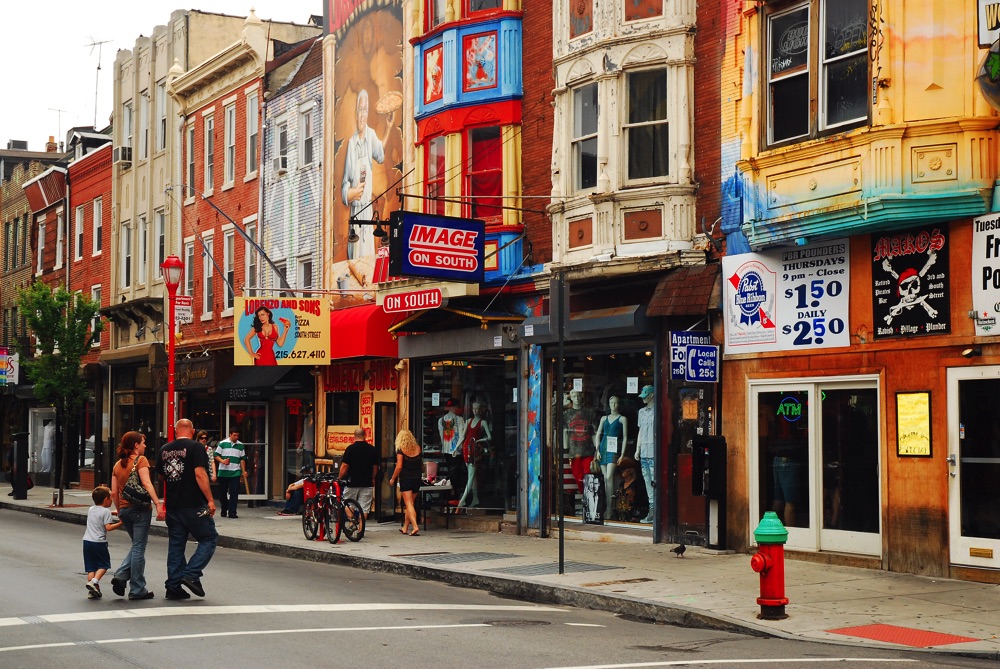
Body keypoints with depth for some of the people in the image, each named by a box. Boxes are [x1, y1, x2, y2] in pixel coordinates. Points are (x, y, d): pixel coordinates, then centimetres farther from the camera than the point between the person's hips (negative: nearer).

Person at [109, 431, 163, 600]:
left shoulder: (117, 465, 12)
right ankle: (137, 590, 4)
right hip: (140, 508, -6)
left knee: (136, 546, 21)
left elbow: (114, 493, 11)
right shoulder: (141, 460, -7)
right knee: (139, 548, 0)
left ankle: (121, 576, 3)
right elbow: (146, 483, -20)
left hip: (124, 509, 6)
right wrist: (157, 504, -25)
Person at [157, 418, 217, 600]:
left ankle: (173, 586, 10)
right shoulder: (195, 447, -8)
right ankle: (191, 574, -9)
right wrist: (210, 500, -15)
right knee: (209, 539, 5)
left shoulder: (164, 449, 10)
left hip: (172, 506, 6)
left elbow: (161, 476, 20)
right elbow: (200, 474, -17)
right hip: (194, 505, -6)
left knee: (176, 545, 11)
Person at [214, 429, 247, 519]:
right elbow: (216, 455, 2)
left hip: (236, 472, 1)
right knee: (222, 492, 8)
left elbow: (242, 459, 12)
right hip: (223, 472, -1)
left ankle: (232, 512, -8)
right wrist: (222, 461, -16)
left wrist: (244, 471, 6)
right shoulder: (222, 443, 0)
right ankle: (224, 510, 25)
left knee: (234, 493, -7)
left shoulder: (240, 445, 8)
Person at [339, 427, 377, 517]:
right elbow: (375, 467, 10)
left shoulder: (350, 448, -8)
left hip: (352, 482, -2)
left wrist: (339, 478, 4)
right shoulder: (372, 449, 2)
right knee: (364, 507, 4)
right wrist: (373, 479, 25)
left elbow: (344, 466, -10)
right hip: (367, 482, 2)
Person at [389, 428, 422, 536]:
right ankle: (405, 527, 23)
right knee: (411, 503, 14)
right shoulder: (418, 448, 4)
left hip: (405, 479, -5)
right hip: (417, 479, 5)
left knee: (408, 504, -5)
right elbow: (422, 465, 11)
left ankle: (415, 526, -20)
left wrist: (393, 479, -4)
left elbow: (399, 466, -13)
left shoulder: (401, 450, -9)